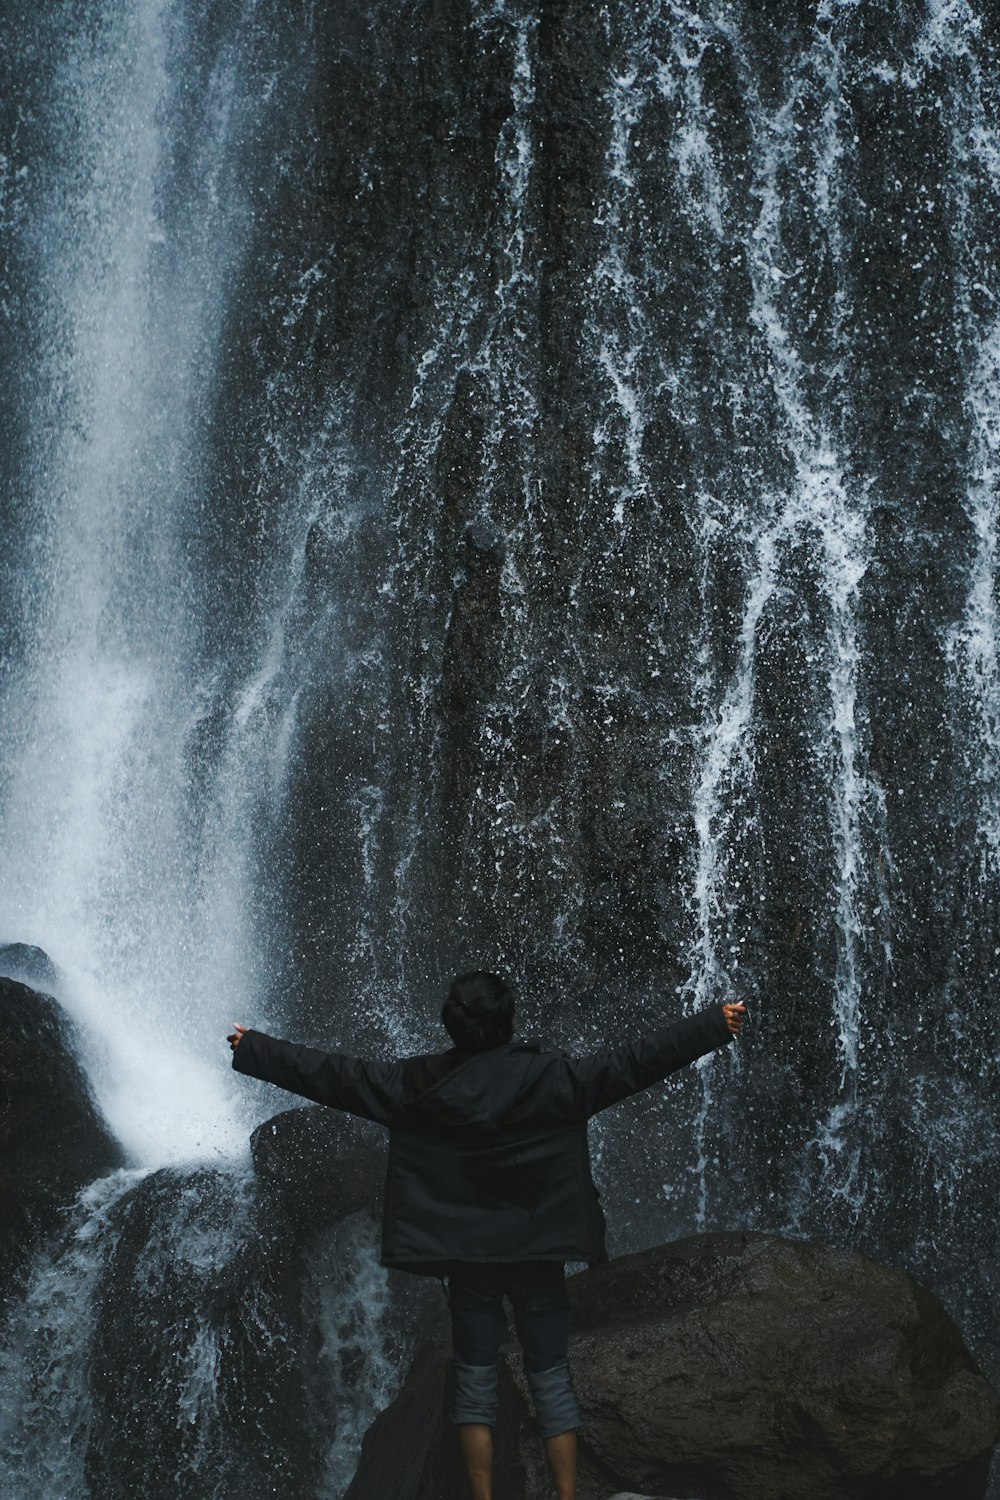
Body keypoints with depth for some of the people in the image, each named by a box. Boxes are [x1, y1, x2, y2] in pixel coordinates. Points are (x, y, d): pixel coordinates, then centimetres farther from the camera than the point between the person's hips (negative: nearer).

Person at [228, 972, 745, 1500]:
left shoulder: (418, 1085, -7)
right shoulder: (553, 1078, -11)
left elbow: (330, 1074, -2)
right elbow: (639, 1060, -11)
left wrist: (251, 1049, 9)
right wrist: (717, 1024, -5)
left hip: (465, 1259, 1)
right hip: (539, 1257, -1)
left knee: (475, 1379, 10)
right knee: (552, 1381, 8)